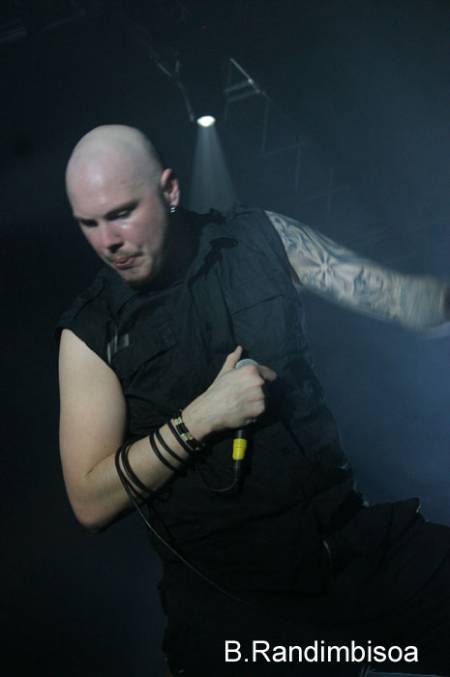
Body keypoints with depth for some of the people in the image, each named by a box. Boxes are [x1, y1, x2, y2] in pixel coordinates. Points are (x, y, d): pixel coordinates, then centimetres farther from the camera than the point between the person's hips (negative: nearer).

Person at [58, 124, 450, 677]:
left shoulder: (261, 239, 3)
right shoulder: (91, 333, -3)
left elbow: (393, 295, 3)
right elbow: (90, 502, -6)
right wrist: (201, 418, -15)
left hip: (350, 534, 2)